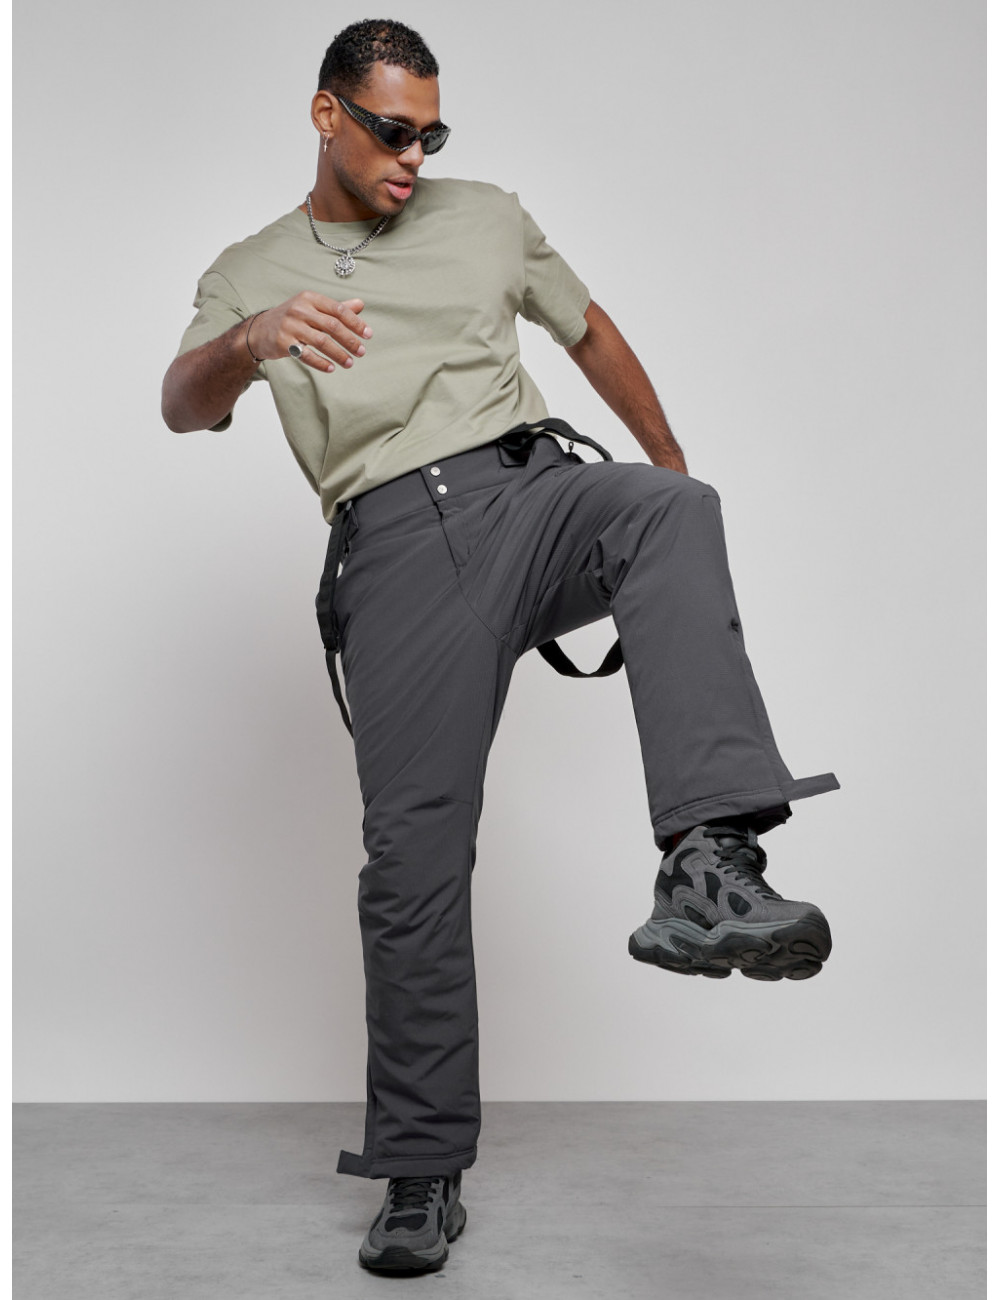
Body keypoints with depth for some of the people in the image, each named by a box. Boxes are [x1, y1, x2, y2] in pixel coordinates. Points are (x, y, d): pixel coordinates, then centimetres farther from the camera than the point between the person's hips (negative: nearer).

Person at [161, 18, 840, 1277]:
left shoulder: (487, 215, 23)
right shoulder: (249, 273, 17)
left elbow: (592, 332, 33)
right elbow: (183, 406, -2)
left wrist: (668, 455, 32)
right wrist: (253, 341, -25)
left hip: (531, 489, 2)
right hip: (391, 545, -1)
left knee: (670, 507, -35)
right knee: (411, 855, -8)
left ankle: (706, 870, -49)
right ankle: (423, 1176, 6)